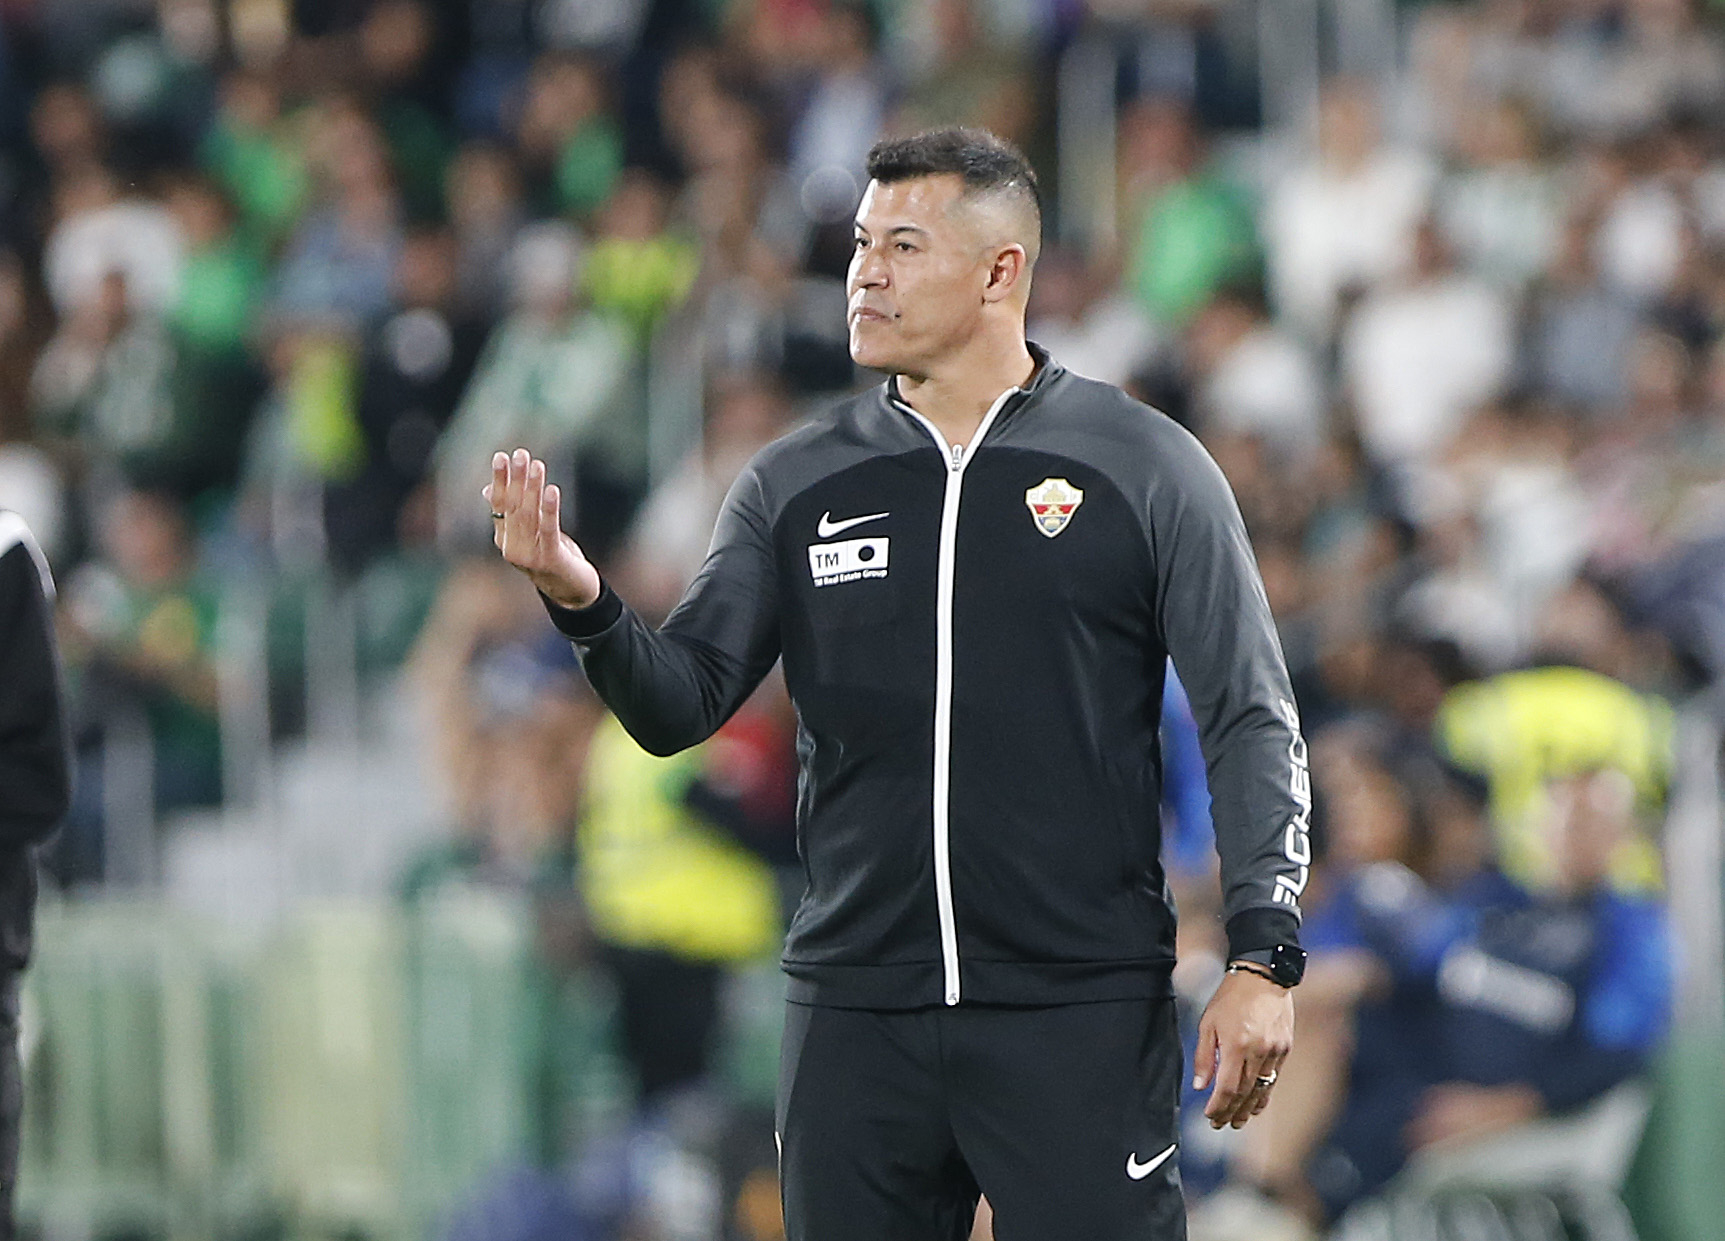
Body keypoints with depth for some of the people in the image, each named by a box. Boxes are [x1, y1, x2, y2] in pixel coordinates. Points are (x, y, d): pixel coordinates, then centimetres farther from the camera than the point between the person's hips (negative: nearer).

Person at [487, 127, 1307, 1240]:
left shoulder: (1147, 469, 0)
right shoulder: (796, 484, 9)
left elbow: (1252, 722, -1)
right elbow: (682, 705, 5)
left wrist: (1263, 958, -10)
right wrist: (582, 602, -15)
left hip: (1080, 1012, -3)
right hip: (858, 1012, 3)